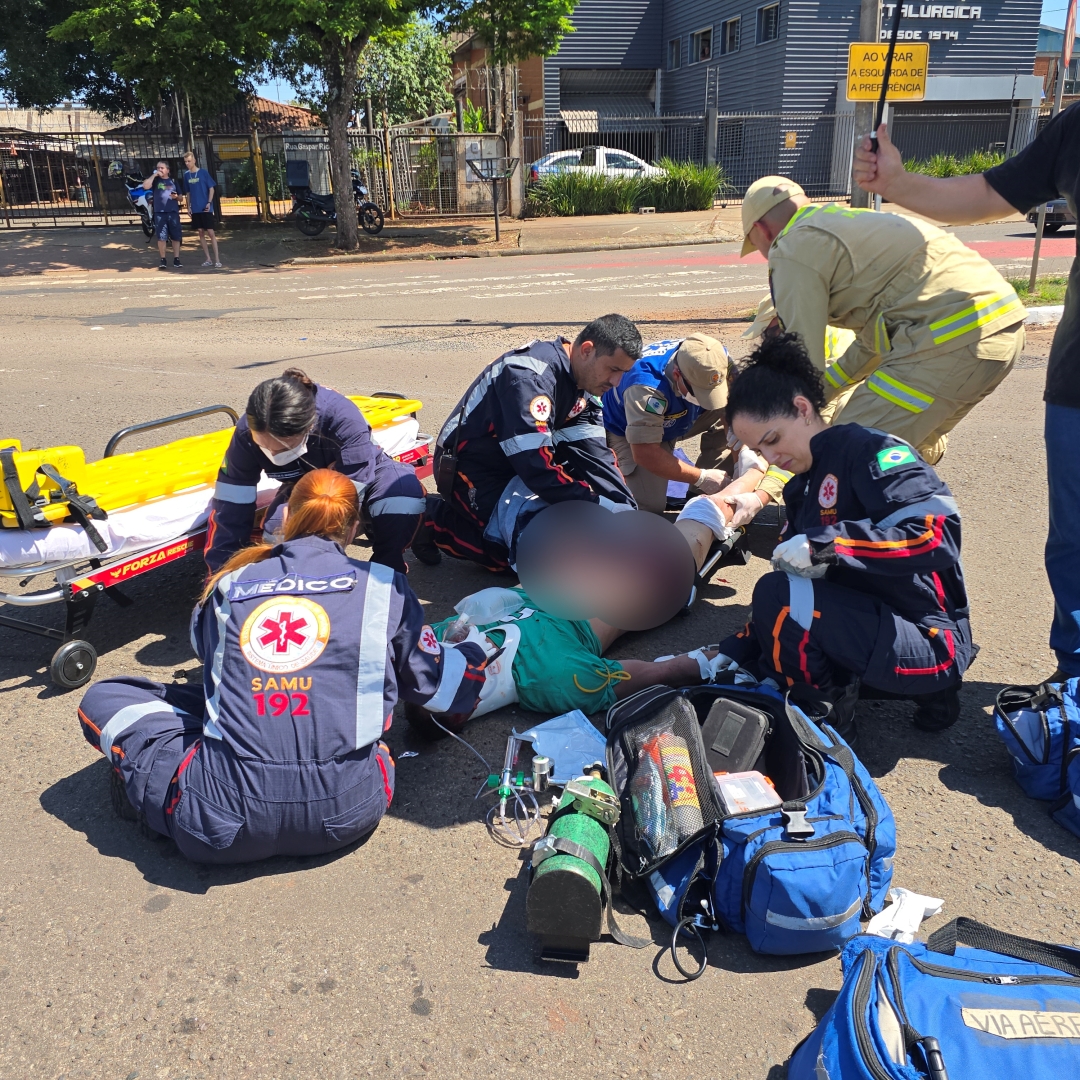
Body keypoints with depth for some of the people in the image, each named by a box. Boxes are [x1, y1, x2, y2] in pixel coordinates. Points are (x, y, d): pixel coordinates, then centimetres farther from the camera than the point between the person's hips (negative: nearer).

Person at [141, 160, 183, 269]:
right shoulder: (155, 179, 8)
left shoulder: (173, 181, 13)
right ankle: (163, 260, 2)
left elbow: (180, 198, 17)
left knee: (176, 237, 3)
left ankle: (176, 259, 12)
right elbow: (145, 186, -13)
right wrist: (154, 175, -10)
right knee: (161, 237, -5)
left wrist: (176, 196, -6)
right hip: (160, 213, -2)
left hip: (173, 212, 2)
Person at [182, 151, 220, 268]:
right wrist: (188, 206, 8)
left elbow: (211, 189, -3)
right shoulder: (186, 175, 8)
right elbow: (188, 192, 14)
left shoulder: (203, 172, -5)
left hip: (206, 208, -5)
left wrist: (209, 203, -13)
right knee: (201, 233, 6)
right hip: (195, 209, 5)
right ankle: (208, 259, 11)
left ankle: (217, 259, -5)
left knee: (211, 232, -6)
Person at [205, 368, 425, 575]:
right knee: (276, 529, -30)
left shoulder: (343, 418, -40)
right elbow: (230, 508, -21)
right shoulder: (247, 434, -29)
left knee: (404, 489, -36)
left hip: (362, 474, -2)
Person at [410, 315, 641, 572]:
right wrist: (599, 508, -31)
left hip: (516, 467, 9)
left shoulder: (583, 382, -3)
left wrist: (627, 511, -16)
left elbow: (593, 453, -6)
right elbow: (537, 467, -35)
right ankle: (435, 521, 0)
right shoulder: (529, 377, -30)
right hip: (472, 470, -9)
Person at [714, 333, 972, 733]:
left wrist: (825, 544, -27)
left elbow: (937, 533, -26)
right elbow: (794, 578, 13)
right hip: (868, 623, 10)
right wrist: (732, 655, 3)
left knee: (777, 597, -26)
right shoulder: (801, 489, 13)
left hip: (927, 644, -9)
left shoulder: (870, 451, -13)